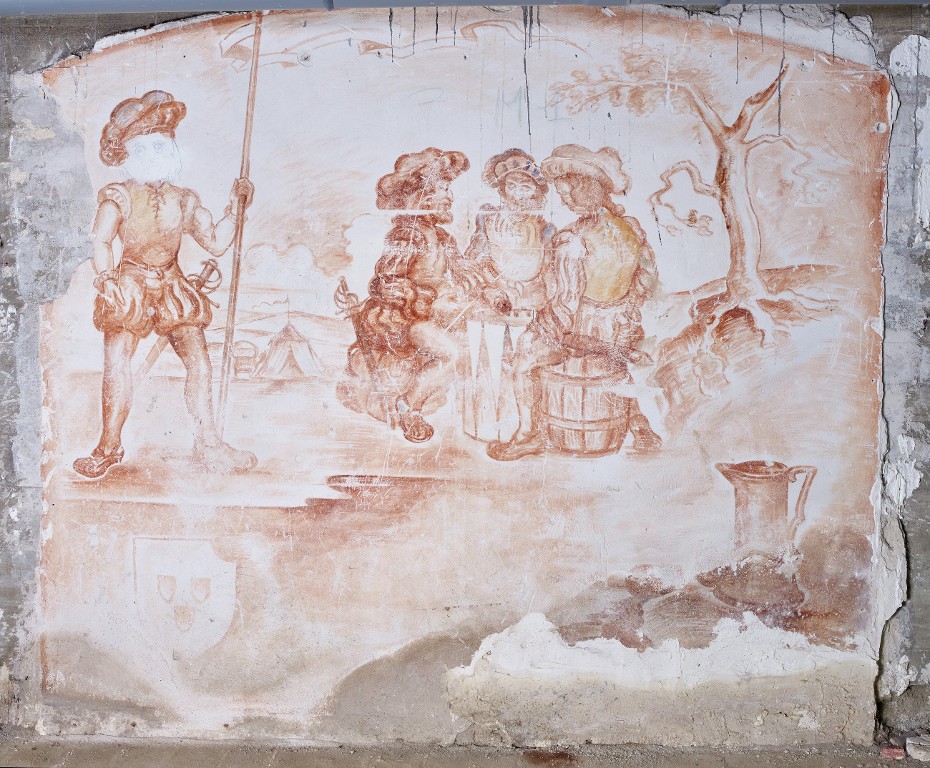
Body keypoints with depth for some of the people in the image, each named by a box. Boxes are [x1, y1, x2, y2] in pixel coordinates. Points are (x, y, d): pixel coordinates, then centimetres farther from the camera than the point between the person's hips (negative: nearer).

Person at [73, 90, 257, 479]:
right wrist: (106, 279, -31)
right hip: (130, 287, -4)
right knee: (117, 363, -8)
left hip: (172, 289, 4)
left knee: (199, 361, 0)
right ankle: (109, 445, 5)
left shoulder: (183, 200, 13)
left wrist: (234, 204, 10)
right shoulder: (119, 196, -1)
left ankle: (209, 444, 8)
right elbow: (101, 239, -16)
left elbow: (216, 242, 12)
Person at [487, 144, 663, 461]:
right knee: (616, 363, 38)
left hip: (581, 330, -6)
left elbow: (565, 305, -24)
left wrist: (544, 327, -4)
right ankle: (640, 428, 39)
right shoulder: (632, 227, -8)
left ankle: (529, 434, 24)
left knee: (524, 360, 16)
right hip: (622, 333, 6)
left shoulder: (573, 240, -27)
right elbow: (648, 281, 4)